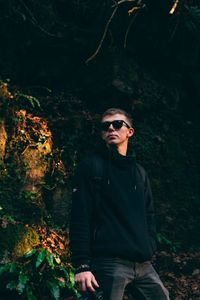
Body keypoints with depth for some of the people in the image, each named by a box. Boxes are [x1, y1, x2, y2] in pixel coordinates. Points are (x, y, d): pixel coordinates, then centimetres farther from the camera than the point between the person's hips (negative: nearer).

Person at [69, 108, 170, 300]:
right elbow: (79, 217, -8)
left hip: (143, 264, 6)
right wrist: (82, 265, -15)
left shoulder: (139, 172, 19)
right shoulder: (91, 166, 0)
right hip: (109, 262, -6)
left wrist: (149, 250, 7)